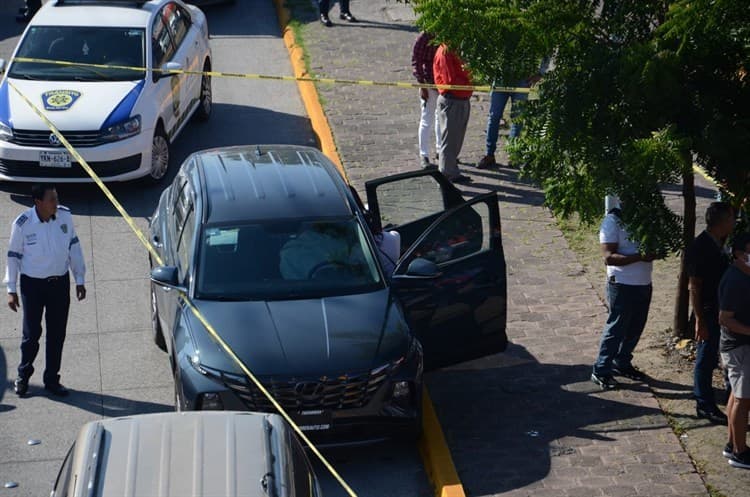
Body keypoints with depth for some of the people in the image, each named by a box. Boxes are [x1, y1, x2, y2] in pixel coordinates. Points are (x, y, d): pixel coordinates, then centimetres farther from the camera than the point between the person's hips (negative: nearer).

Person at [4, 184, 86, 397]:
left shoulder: (65, 215, -7)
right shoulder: (22, 224, -15)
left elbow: (74, 247, 4)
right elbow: (13, 256, -4)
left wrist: (79, 279, 5)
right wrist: (11, 290, -1)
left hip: (60, 282, 3)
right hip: (32, 284, -3)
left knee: (57, 334, 9)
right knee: (31, 334, 4)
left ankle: (52, 379, 23)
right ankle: (23, 375, 27)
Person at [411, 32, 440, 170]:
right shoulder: (424, 38, -13)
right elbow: (416, 62, -12)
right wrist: (422, 86, -16)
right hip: (429, 84, -6)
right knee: (427, 120, -3)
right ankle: (424, 157, 3)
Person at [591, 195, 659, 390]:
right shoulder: (611, 222, -15)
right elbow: (609, 257, -21)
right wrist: (639, 257, -29)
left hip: (644, 284, 7)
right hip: (623, 285, -7)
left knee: (635, 328, 16)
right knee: (616, 328, -1)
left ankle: (622, 363, 32)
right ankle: (601, 371, 9)